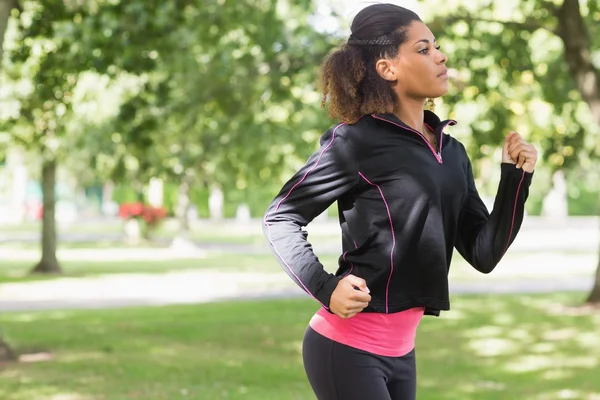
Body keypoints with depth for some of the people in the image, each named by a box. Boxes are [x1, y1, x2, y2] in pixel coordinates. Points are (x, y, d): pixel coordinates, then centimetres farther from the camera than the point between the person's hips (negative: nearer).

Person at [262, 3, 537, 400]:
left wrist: (516, 177, -4)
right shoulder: (358, 141, -11)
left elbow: (484, 254, 7)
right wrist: (326, 288, -18)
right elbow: (280, 217, -6)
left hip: (400, 350, 7)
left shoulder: (452, 153, 8)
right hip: (346, 348, -7)